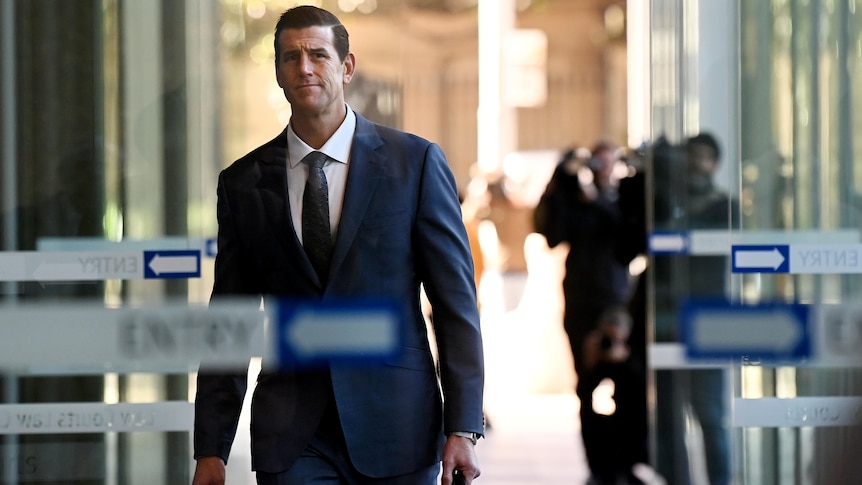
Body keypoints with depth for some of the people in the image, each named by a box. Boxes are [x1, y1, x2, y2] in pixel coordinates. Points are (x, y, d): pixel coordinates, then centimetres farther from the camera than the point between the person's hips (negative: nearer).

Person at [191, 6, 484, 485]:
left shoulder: (416, 162, 1)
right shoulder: (243, 183, 7)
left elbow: (456, 301, 0)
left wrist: (462, 428, -7)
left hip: (396, 428, -1)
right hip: (292, 440, 1)